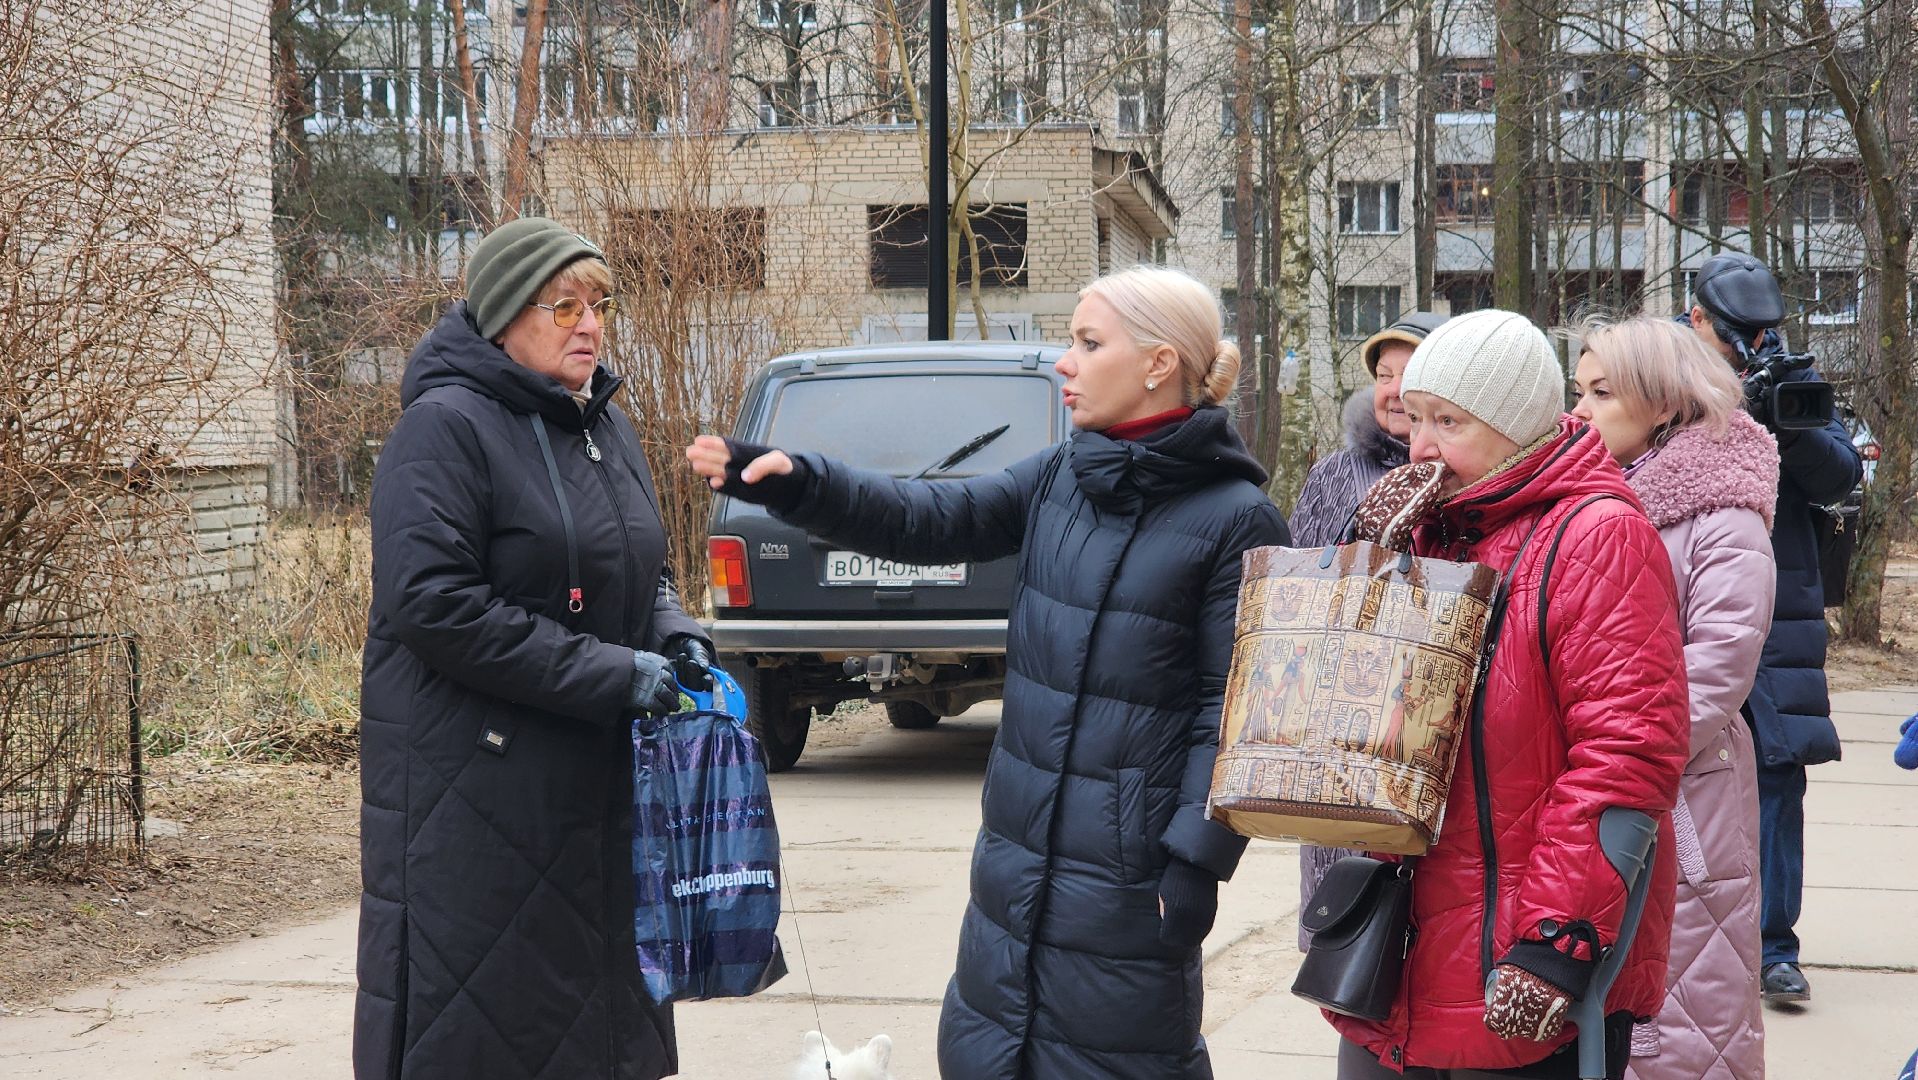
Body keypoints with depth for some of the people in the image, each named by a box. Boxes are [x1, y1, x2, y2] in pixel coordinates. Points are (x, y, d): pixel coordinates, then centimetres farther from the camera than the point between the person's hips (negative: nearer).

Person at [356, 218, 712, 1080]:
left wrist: (674, 637, 1)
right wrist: (614, 674, -20)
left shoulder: (607, 427, 14)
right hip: (473, 789, -8)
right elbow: (432, 604, -21)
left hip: (598, 778, 8)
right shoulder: (445, 429, -12)